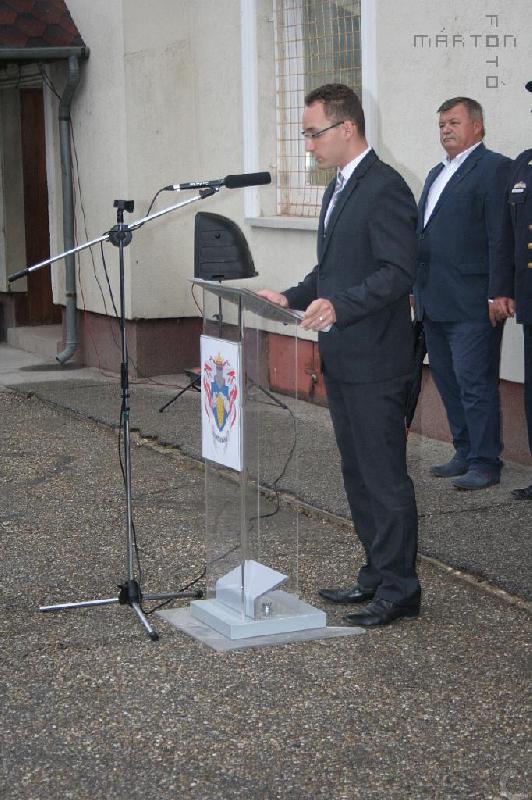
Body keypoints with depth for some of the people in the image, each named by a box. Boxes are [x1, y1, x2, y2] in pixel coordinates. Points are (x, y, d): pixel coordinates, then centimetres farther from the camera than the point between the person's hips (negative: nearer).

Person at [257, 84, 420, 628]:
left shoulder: (384, 188, -15)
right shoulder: (339, 188, 16)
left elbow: (399, 272, -23)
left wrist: (338, 306, -31)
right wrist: (292, 298, 10)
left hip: (373, 361, -10)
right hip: (341, 359, 10)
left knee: (384, 475, -3)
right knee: (358, 474, 16)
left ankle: (399, 589, 5)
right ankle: (377, 575, 26)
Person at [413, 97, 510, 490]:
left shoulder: (493, 168, -8)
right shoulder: (437, 173, 20)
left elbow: (500, 236, -13)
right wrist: (416, 288, 18)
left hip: (470, 303, -9)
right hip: (434, 302, 9)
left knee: (475, 383, -6)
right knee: (448, 381, 14)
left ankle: (485, 463, 2)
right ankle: (466, 454, 24)